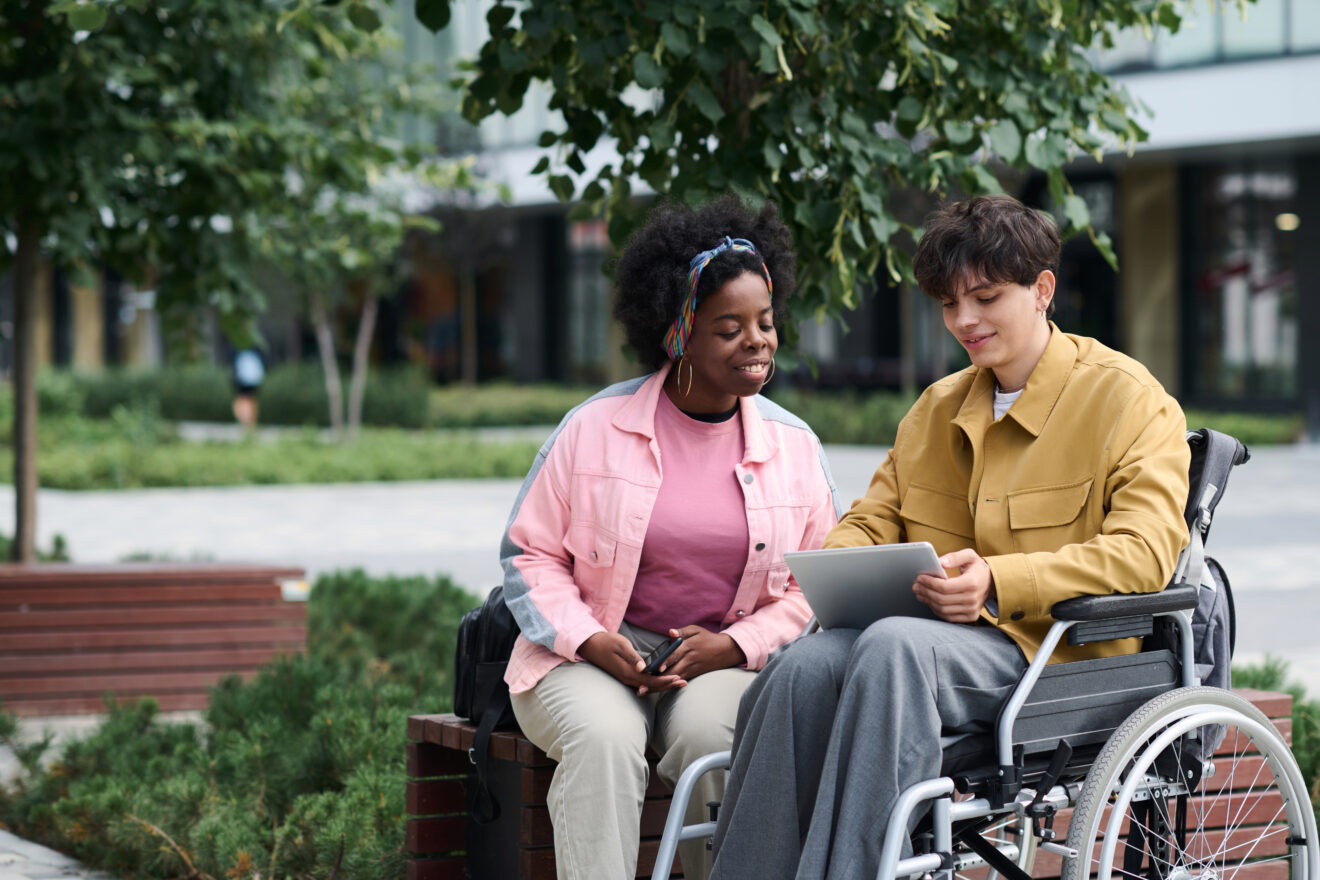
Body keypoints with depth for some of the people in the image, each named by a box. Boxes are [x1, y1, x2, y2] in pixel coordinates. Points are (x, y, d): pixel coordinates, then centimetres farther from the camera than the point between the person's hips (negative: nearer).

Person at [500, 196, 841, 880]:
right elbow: (529, 552, 6)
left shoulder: (793, 445, 8)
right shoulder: (596, 427, 1)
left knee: (710, 733, -33)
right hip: (591, 657, -1)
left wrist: (736, 645, -8)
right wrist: (588, 639, -10)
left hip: (725, 662, 1)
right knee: (604, 738, -34)